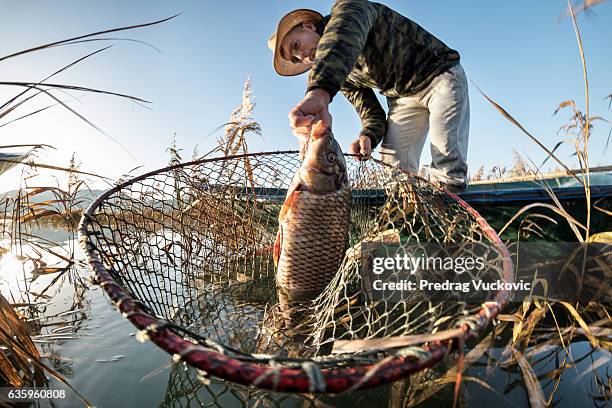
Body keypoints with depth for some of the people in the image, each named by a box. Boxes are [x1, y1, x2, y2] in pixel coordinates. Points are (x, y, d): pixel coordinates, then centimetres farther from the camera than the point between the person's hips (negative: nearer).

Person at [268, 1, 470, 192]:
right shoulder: (344, 77, 2)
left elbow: (347, 31, -43)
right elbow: (372, 114, 2)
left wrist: (319, 91, -62)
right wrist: (368, 136, -23)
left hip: (440, 73, -6)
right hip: (404, 97, 6)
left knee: (445, 154, -23)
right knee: (393, 167, -8)